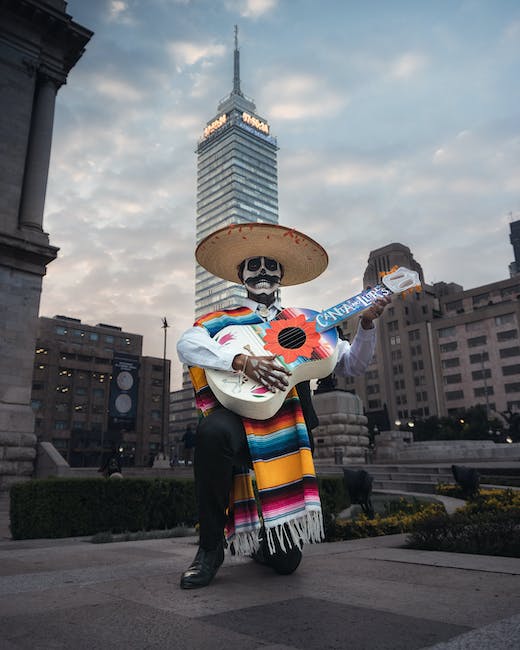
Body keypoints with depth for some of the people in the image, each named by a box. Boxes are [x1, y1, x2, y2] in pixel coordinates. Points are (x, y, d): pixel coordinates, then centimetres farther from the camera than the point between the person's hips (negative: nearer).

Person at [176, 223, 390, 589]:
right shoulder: (222, 321, 7)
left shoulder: (306, 323, 16)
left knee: (285, 562, -1)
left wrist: (367, 324, -3)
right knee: (213, 431, -40)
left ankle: (257, 537, 39)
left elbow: (354, 365, 14)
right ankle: (211, 547, -15)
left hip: (289, 434, 3)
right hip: (241, 423, -2)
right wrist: (242, 360, -28)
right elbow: (186, 345, -14)